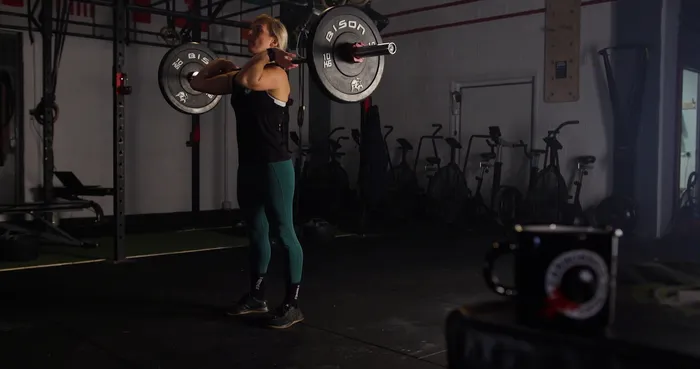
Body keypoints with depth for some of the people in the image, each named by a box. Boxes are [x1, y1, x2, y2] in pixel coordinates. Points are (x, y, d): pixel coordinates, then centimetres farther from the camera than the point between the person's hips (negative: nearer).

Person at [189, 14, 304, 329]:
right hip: (248, 166, 9)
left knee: (283, 233, -1)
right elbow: (198, 83, 18)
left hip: (275, 166, -8)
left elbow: (248, 81, -33)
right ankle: (257, 295, 30)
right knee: (257, 232, 17)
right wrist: (219, 64, 18)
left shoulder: (277, 74, -11)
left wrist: (266, 56, -18)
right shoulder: (241, 75, 12)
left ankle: (293, 304, 9)